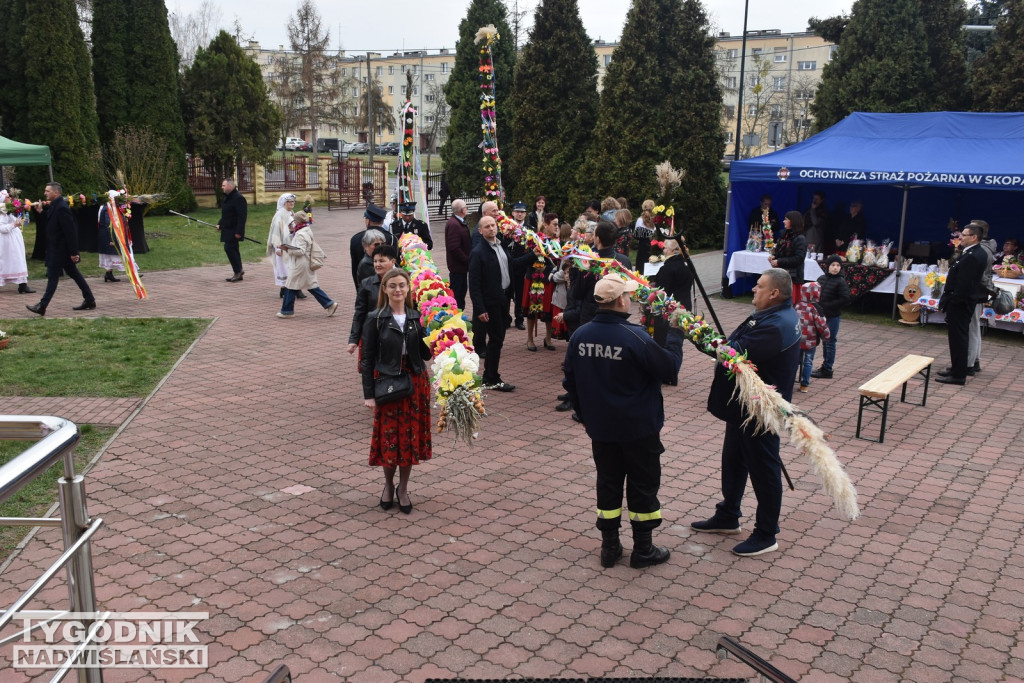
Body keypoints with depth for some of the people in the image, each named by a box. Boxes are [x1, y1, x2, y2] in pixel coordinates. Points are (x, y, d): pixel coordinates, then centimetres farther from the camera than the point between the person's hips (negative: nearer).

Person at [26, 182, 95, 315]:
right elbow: (49, 223, 19)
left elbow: (70, 231, -23)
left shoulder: (61, 208, -19)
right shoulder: (55, 206, 11)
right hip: (59, 249, 10)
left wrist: (73, 252, -23)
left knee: (53, 277, -6)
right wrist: (41, 212, 6)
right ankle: (89, 300, 18)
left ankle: (42, 306, -3)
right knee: (74, 274, 13)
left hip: (59, 251, -10)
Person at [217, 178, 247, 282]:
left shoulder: (239, 198, -17)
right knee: (233, 249, 11)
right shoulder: (227, 197, 15)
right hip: (227, 230, 10)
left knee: (229, 248, -13)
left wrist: (238, 231, -25)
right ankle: (238, 273, 17)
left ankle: (238, 272, -4)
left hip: (234, 231, -10)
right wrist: (220, 224, 14)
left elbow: (242, 216, -22)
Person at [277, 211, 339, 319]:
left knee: (291, 287, 2)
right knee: (312, 286, 13)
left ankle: (287, 311, 11)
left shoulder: (300, 234, -19)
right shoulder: (307, 231, 11)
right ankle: (329, 304, 9)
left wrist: (288, 249, -17)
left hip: (299, 265, -10)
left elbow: (300, 250, -25)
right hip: (308, 264, 10)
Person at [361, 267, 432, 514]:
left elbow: (425, 355, 4)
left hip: (415, 382, 2)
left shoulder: (417, 317, 2)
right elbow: (368, 359, -5)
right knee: (388, 436, 4)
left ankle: (403, 488, 24)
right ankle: (388, 485, 28)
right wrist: (368, 393, -9)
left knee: (410, 435, 8)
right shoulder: (375, 320, -6)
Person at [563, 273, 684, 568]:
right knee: (643, 487, 10)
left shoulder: (579, 336, -5)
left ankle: (609, 547, 24)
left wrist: (586, 415, 19)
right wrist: (675, 335, 0)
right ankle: (642, 550, 20)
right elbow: (670, 369, -13)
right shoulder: (634, 337, -23)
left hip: (600, 429, 5)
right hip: (639, 428, -5)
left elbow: (570, 383, 6)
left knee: (608, 483, 16)